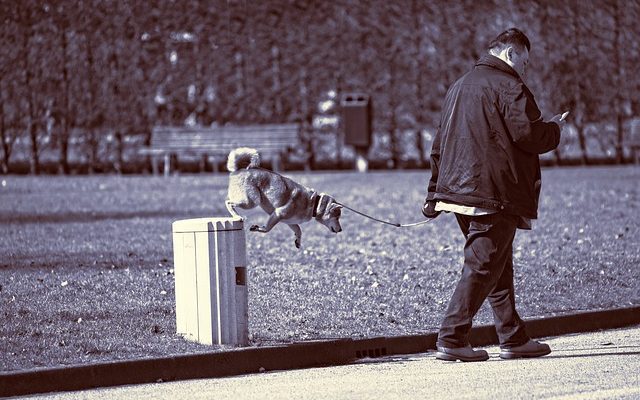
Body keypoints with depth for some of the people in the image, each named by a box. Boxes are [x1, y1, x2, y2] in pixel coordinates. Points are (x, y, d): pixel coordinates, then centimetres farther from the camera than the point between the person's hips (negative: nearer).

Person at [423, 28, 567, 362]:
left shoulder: (459, 87, 20)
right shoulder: (508, 87, -8)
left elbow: (439, 145, 22)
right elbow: (528, 135, -18)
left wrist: (434, 194, 25)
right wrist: (555, 129, 4)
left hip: (458, 192, 9)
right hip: (494, 196, -9)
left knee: (499, 266, 15)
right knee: (482, 267, -7)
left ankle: (512, 338, 19)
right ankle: (452, 339, -11)